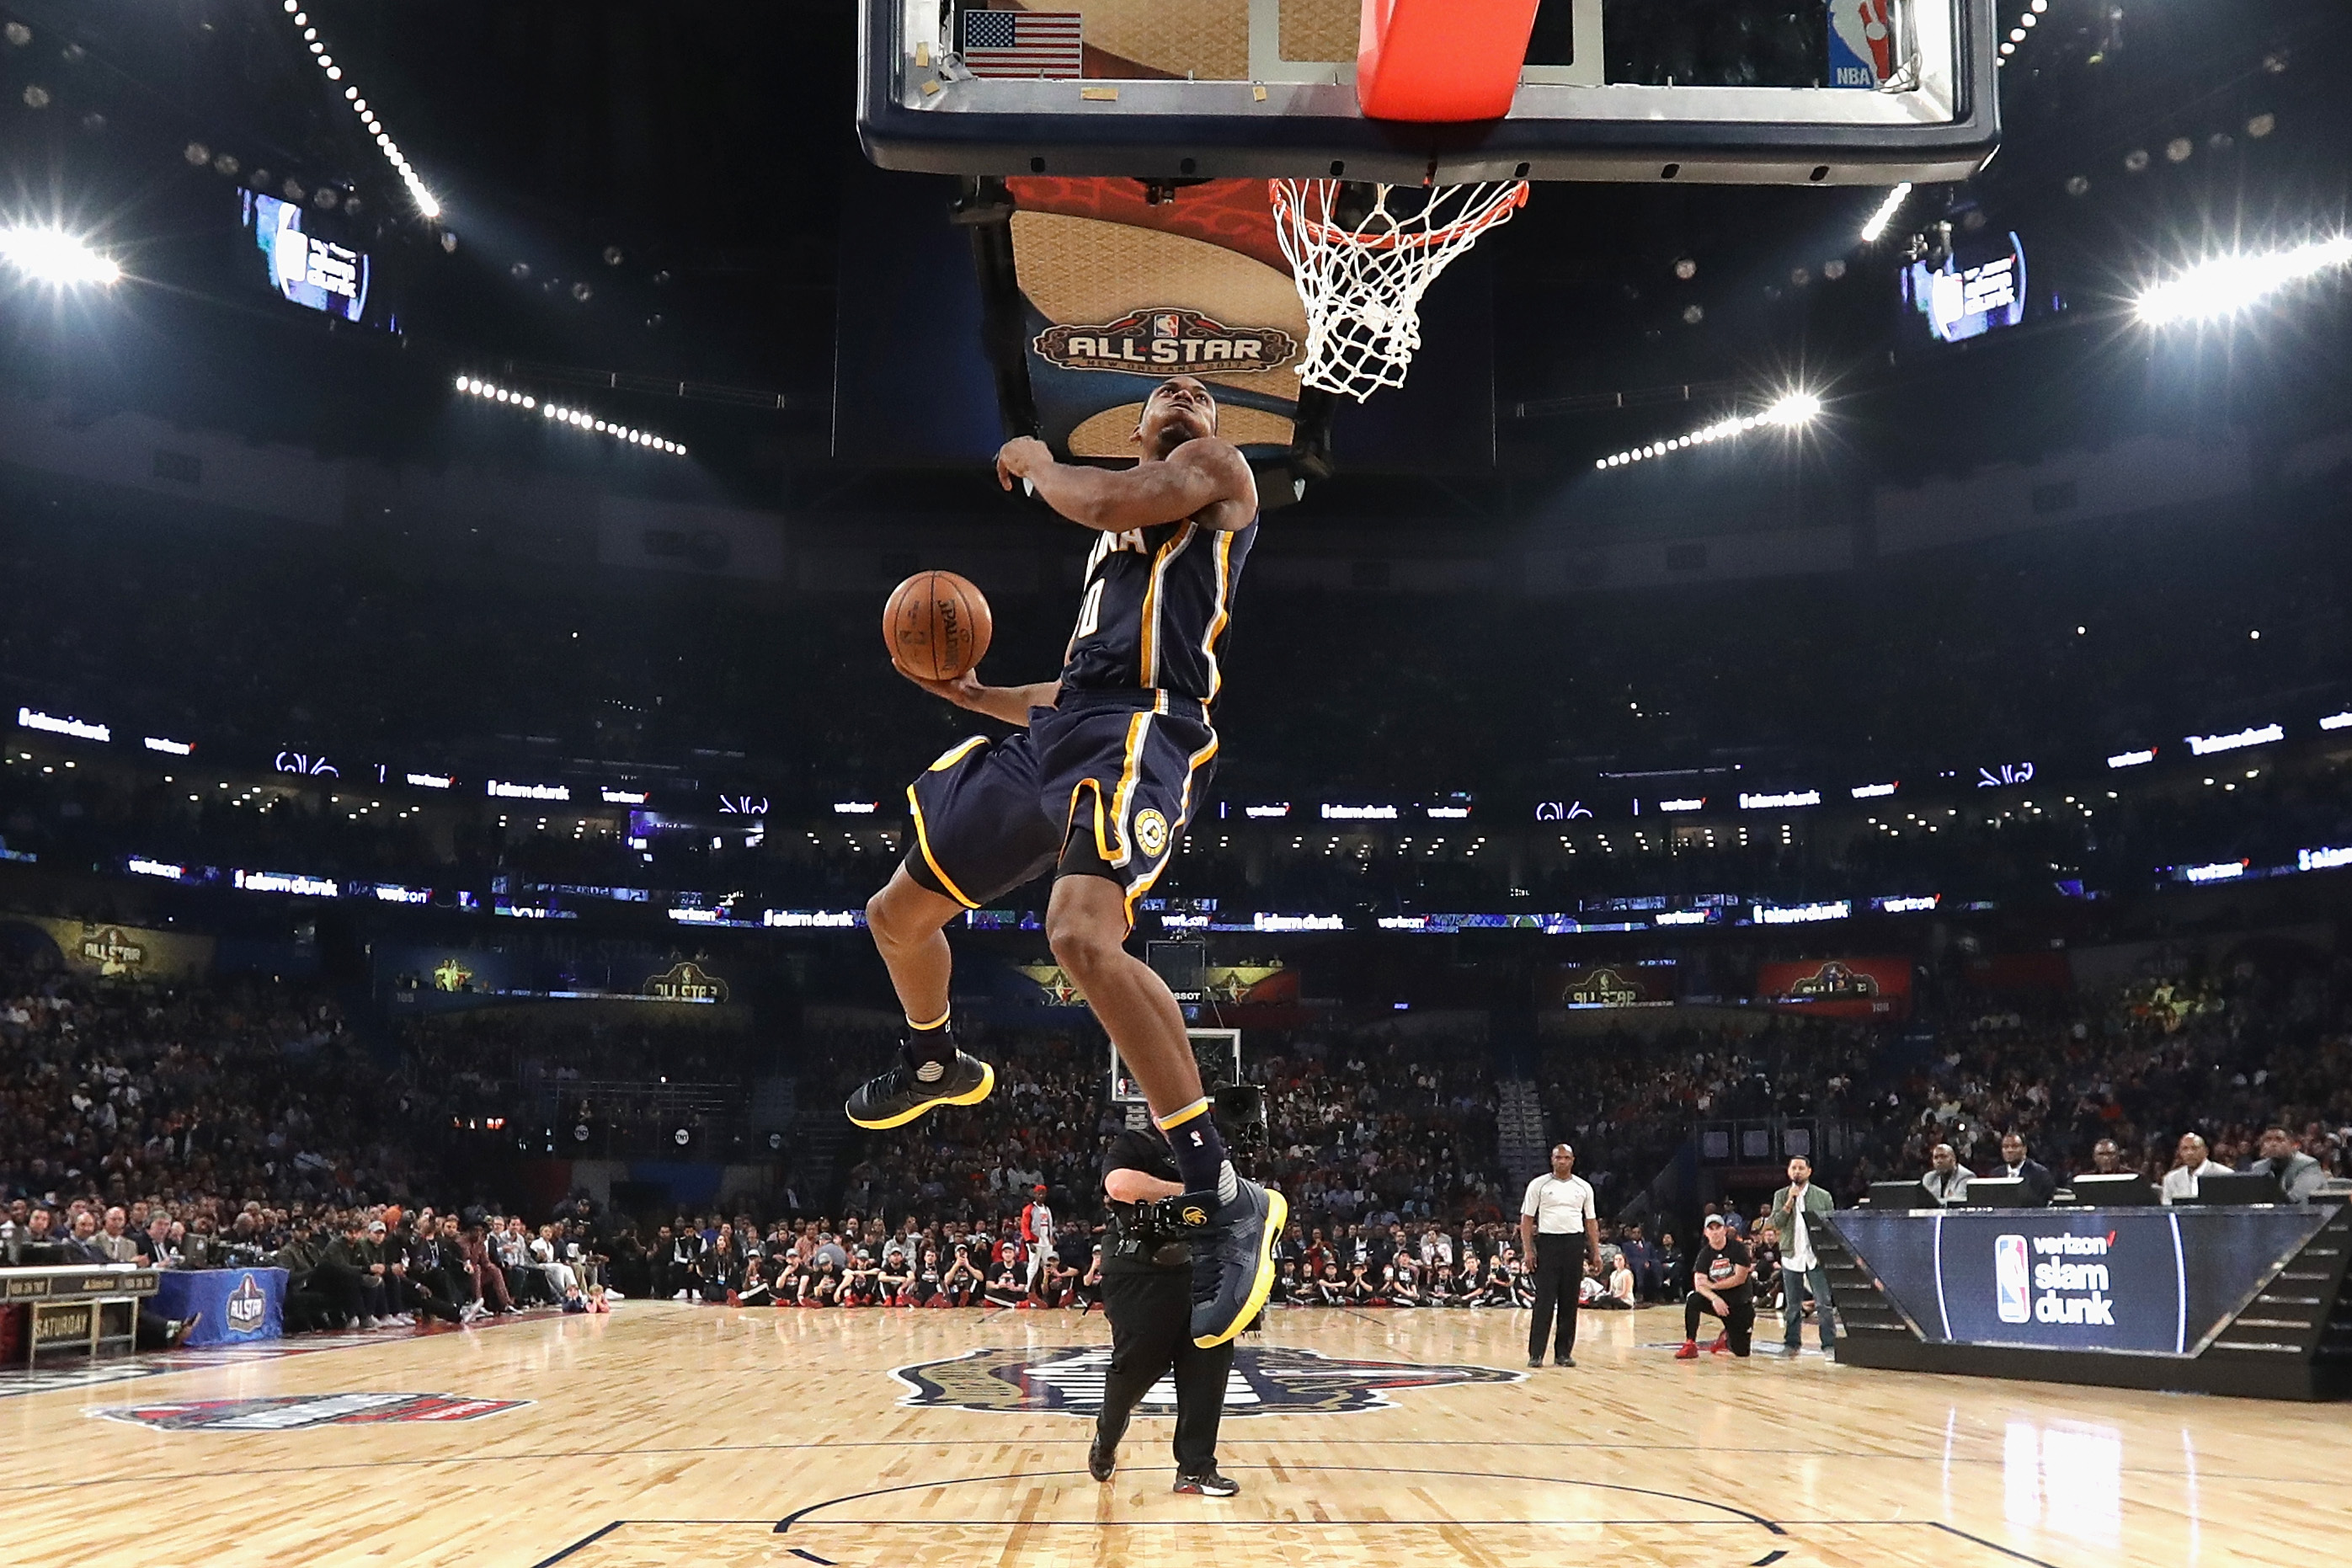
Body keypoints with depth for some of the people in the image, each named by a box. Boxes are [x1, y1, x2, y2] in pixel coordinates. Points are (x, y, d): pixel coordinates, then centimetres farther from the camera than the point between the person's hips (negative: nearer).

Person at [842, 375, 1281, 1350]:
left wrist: (1035, 464, 6)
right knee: (895, 915, 18)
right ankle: (935, 1066, 50)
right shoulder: (1114, 544, 31)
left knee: (1081, 934, -36)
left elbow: (1106, 503, -13)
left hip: (1142, 730, -9)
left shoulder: (1217, 468, 8)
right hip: (1059, 727, 9)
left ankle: (1227, 1202, -31)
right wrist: (969, 695, 24)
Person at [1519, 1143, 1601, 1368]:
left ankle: (1564, 1353, 11)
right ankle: (1535, 1353, -4)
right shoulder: (1539, 1185, 1)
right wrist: (1527, 1250, -7)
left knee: (1569, 1302, 4)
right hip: (1548, 1242, -3)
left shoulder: (1584, 1187, 9)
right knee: (1544, 1301, -6)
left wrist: (1596, 1252, 6)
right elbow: (1527, 1219, 2)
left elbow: (1591, 1221, 14)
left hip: (1574, 1244, 3)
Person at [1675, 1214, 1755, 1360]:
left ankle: (1726, 1337, 34)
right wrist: (1714, 1298, -36)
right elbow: (1699, 1284, -16)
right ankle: (1690, 1345, -23)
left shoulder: (1738, 1248, -11)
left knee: (1741, 1351, -2)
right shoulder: (1704, 1254, -5)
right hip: (1718, 1300, 1)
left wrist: (1713, 1285, -19)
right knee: (1693, 1300, -31)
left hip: (1740, 1303, -1)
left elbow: (1740, 1278, -16)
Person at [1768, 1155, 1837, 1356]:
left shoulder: (1823, 1196, 3)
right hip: (1791, 1256, 2)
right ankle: (1792, 1342, 16)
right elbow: (1775, 1224, -3)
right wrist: (1789, 1202, -12)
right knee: (1792, 1305, 8)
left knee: (1823, 1303, -5)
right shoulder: (1781, 1196, 7)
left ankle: (1829, 1343, 0)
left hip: (1816, 1257, -2)